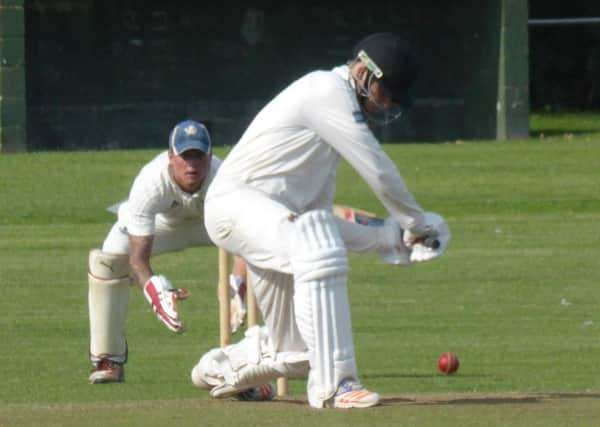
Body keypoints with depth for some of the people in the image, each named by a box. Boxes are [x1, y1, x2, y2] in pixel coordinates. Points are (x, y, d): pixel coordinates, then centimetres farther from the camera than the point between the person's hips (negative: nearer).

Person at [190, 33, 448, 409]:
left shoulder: (333, 119, 21)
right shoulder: (328, 90, -8)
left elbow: (319, 219, 20)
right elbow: (378, 170, -12)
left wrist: (388, 239, 10)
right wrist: (418, 223, -1)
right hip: (235, 199, -10)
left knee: (297, 353, 9)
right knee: (319, 251, -36)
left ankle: (219, 368, 35)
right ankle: (333, 383, -37)